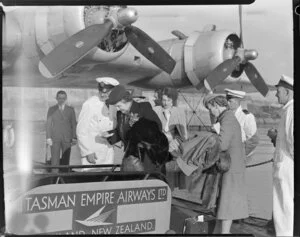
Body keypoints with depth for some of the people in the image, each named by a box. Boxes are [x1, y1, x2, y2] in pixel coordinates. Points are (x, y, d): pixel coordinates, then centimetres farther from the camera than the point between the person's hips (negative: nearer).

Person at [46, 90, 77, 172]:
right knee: (55, 160, -7)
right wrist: (48, 138, -5)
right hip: (55, 139, -1)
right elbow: (48, 124, 4)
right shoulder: (51, 110, 7)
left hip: (67, 138, 1)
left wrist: (74, 138, -2)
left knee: (66, 160, 0)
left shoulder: (70, 110, 8)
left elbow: (74, 124, 6)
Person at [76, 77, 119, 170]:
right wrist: (88, 152, -14)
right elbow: (81, 131, -10)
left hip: (108, 154, 5)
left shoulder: (113, 106, 7)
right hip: (92, 154, -5)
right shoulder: (89, 104, -10)